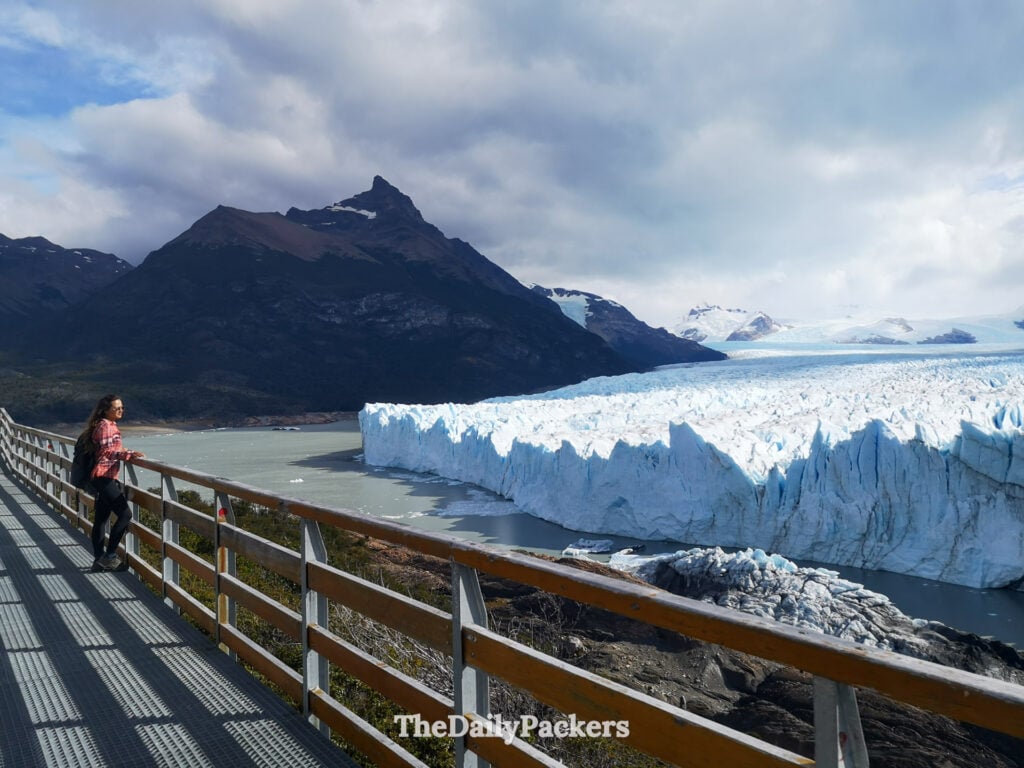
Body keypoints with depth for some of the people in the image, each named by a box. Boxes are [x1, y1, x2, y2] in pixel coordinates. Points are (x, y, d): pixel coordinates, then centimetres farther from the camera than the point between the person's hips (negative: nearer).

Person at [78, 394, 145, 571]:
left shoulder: (110, 425, 19)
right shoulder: (105, 425, -11)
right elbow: (106, 452, -19)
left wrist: (128, 452, 19)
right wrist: (129, 454, -26)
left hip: (105, 478, 10)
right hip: (104, 477, -10)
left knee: (101, 519, 10)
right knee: (125, 514, -12)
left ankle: (99, 559, 14)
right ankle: (109, 555, -8)